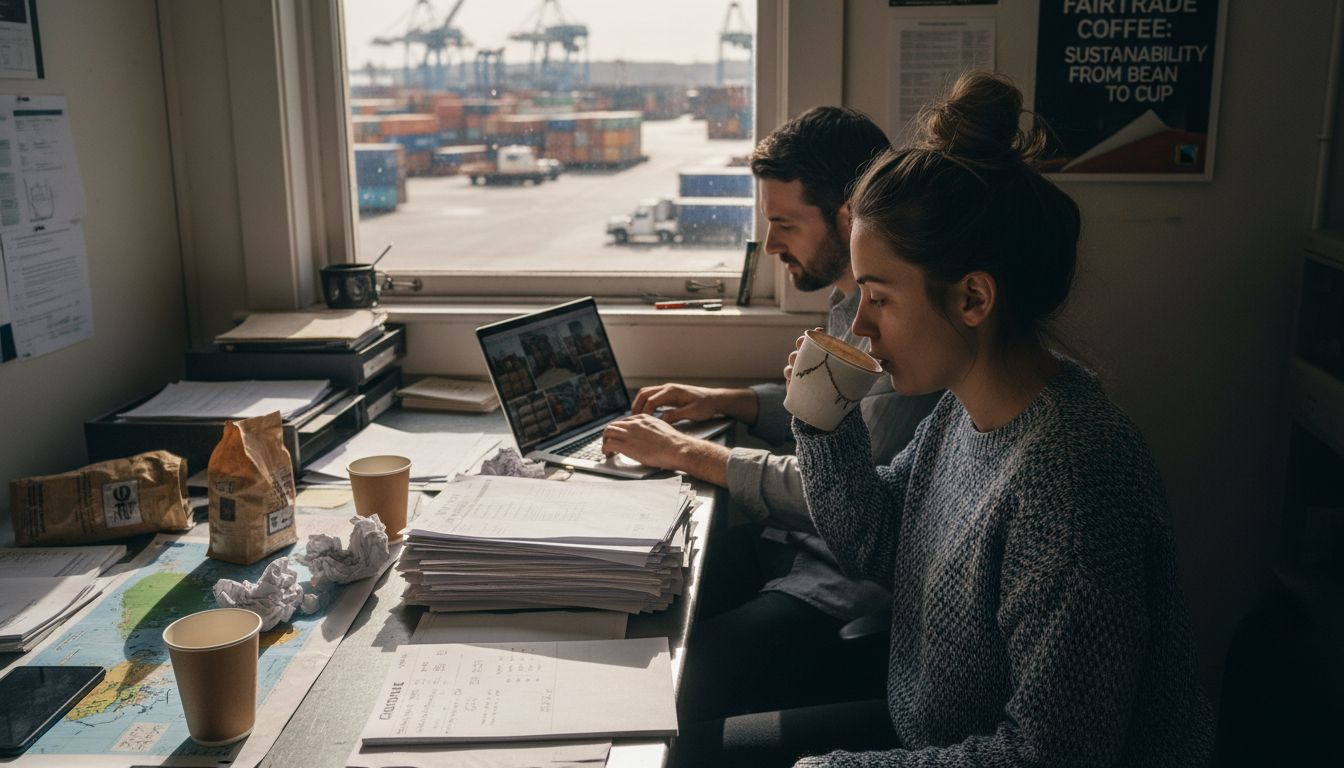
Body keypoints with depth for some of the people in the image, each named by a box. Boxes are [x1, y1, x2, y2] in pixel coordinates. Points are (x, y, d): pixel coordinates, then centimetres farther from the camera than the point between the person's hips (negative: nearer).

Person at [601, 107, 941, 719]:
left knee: (691, 684, -21)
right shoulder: (851, 298, 10)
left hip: (852, 579, -9)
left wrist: (685, 453, -16)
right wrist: (724, 401, 12)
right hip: (798, 540, 9)